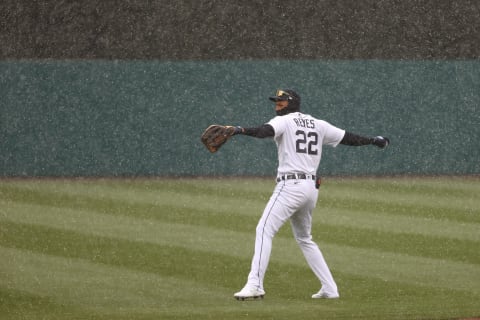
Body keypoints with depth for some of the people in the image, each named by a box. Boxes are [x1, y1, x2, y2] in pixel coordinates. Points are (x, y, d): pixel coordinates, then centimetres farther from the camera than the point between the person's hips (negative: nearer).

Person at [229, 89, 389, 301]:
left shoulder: (284, 121, -1)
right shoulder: (318, 125, 18)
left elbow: (266, 131, -22)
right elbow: (347, 138, 24)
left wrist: (240, 131, -36)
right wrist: (374, 141, 38)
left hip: (290, 185, -8)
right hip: (311, 187, 8)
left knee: (264, 230, -14)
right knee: (304, 239, 22)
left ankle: (255, 285, -27)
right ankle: (329, 289, 19)